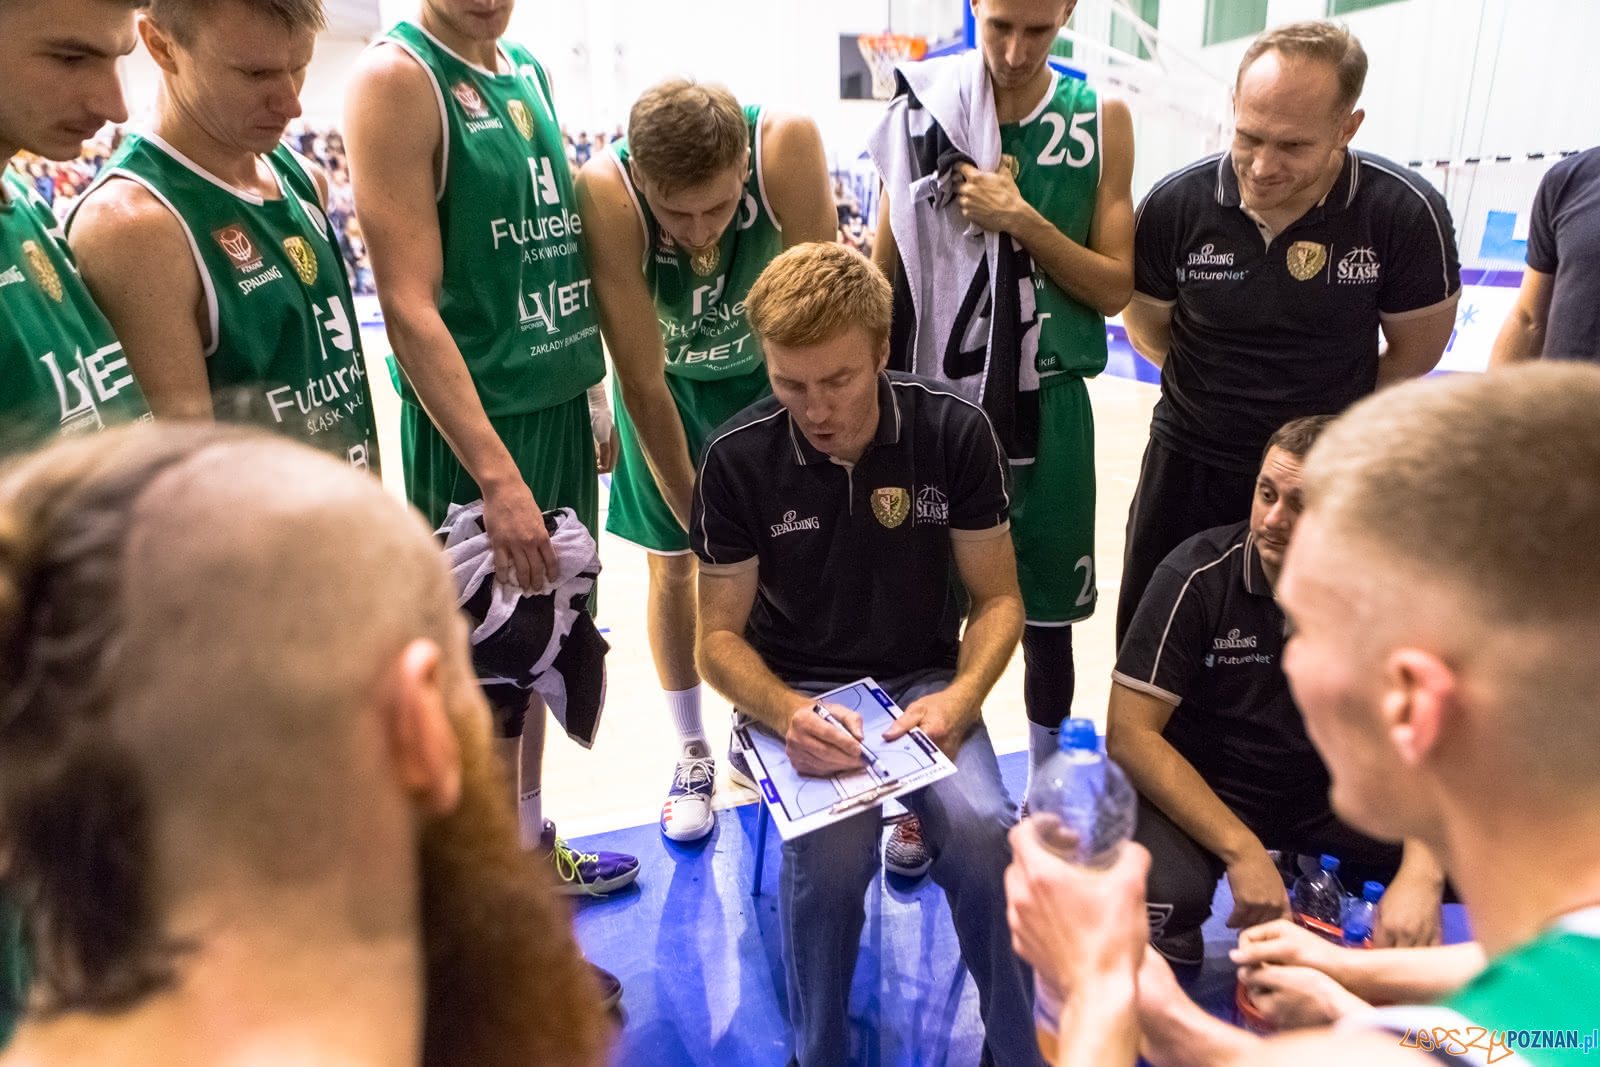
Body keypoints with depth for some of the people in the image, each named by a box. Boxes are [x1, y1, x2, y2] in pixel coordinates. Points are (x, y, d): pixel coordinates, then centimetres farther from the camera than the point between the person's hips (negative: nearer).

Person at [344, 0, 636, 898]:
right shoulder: (397, 78, -11)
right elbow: (410, 306, -19)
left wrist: (595, 398, 15)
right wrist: (497, 477, -24)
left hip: (561, 406, 8)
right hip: (474, 428, -7)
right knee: (484, 673, 4)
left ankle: (531, 844, 37)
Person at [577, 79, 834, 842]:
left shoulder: (787, 144, -36)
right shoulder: (604, 192, -36)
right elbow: (641, 380, -30)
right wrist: (694, 512, -25)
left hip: (768, 370, 1)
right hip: (669, 382, 0)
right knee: (673, 568, 4)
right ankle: (693, 752, 23)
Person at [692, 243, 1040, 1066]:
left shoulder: (954, 432, -8)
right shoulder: (738, 458, -11)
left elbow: (997, 598, -1)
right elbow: (720, 635, -5)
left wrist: (960, 697, -20)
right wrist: (787, 715, -25)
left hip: (921, 682, 1)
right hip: (796, 694, -1)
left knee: (983, 832, -27)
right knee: (832, 849, -30)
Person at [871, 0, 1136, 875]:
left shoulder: (1101, 120, -1)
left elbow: (1116, 287, -3)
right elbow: (882, 272, 2)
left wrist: (1024, 223, -17)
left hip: (1046, 401, 1)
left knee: (1046, 616, 11)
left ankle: (1041, 794, 34)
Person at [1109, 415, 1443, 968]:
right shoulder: (1196, 577, -20)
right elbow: (1130, 735, -20)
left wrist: (1421, 875, -25)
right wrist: (1242, 850, -25)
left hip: (1327, 787, 4)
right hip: (1199, 790, -3)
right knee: (1165, 894, -33)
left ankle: (1331, 881, 13)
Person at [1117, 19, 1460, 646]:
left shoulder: (1405, 212, -18)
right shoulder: (1175, 205, -14)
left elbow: (1414, 352, -2)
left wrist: (1336, 420, 8)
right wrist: (1222, 398, 7)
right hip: (1190, 464, 1)